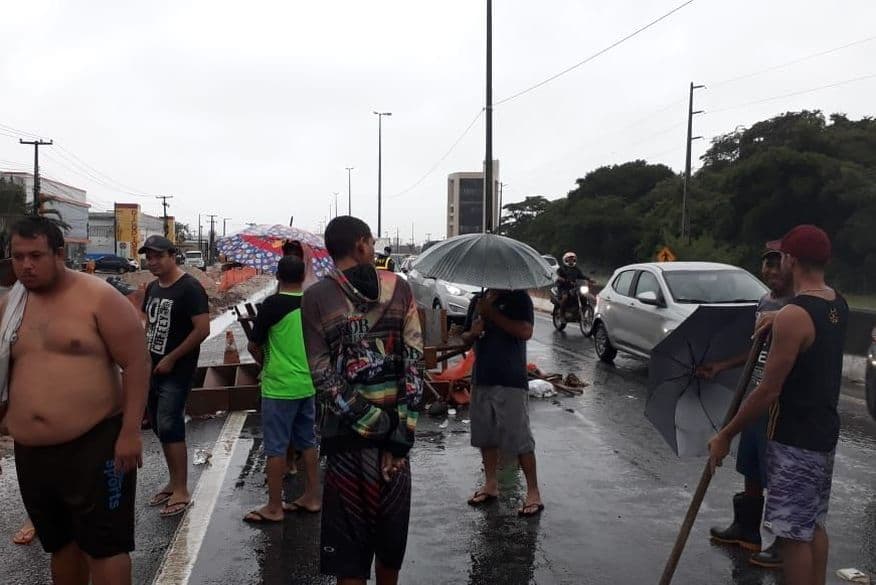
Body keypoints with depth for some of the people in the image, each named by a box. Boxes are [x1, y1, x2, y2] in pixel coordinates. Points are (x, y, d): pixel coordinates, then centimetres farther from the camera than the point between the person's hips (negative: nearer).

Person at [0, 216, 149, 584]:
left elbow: (136, 363, -12)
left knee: (104, 545, 1)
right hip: (31, 453, 6)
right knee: (60, 542, 20)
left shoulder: (98, 298, -10)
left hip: (95, 444, -6)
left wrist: (130, 433, -16)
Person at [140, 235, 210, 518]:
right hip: (152, 368, 8)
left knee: (170, 428, -10)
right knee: (160, 427, 13)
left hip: (176, 372, -8)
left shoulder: (189, 288, -14)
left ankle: (181, 492, -1)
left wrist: (171, 359, -16)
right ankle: (173, 482, 25)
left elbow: (203, 329, -19)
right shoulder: (152, 288, 11)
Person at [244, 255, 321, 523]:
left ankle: (274, 507, 8)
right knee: (308, 442, 15)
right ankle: (311, 497, 23)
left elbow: (254, 346, -8)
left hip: (279, 387, -6)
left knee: (276, 447, 1)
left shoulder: (273, 304, -14)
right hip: (308, 384, 6)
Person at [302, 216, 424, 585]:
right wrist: (399, 433, -8)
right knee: (391, 531, 19)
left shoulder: (316, 297, -5)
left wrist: (370, 422, -9)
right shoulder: (399, 288, 0)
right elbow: (415, 361, -7)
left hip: (347, 431, -2)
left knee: (349, 540, 9)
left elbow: (323, 373, -11)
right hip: (396, 425, 2)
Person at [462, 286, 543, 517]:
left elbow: (525, 332, -20)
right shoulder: (478, 301, 12)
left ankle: (533, 492, 7)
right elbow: (466, 338, 18)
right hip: (481, 379, 6)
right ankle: (491, 485, 29)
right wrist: (473, 334, -6)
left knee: (520, 437, -3)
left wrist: (492, 313, -20)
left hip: (511, 382, -6)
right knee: (485, 435, 14)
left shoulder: (519, 298, -5)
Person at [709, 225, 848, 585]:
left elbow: (768, 391, -22)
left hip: (794, 440, -9)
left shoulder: (793, 316, -24)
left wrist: (726, 435, -14)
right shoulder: (837, 304, 3)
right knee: (814, 524, 20)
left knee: (793, 534, 1)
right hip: (824, 433, 9)